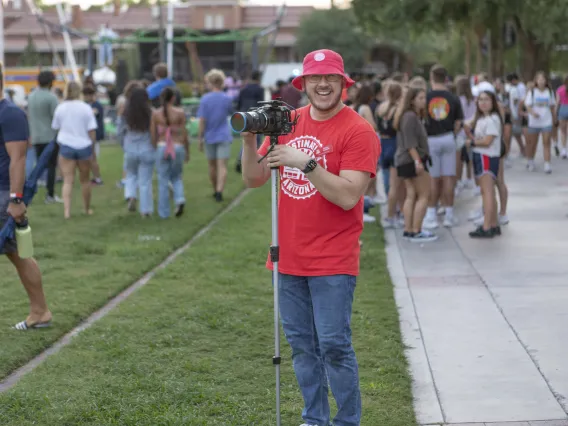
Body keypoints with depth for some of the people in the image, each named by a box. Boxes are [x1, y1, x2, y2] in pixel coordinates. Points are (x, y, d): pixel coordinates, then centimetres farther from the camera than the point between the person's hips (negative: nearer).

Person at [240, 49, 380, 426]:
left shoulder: (358, 131, -10)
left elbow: (348, 196, -19)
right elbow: (254, 179, 8)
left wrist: (305, 162, -25)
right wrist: (249, 141, -9)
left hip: (332, 262, -5)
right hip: (289, 258, 6)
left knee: (334, 345, -5)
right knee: (302, 345, 12)